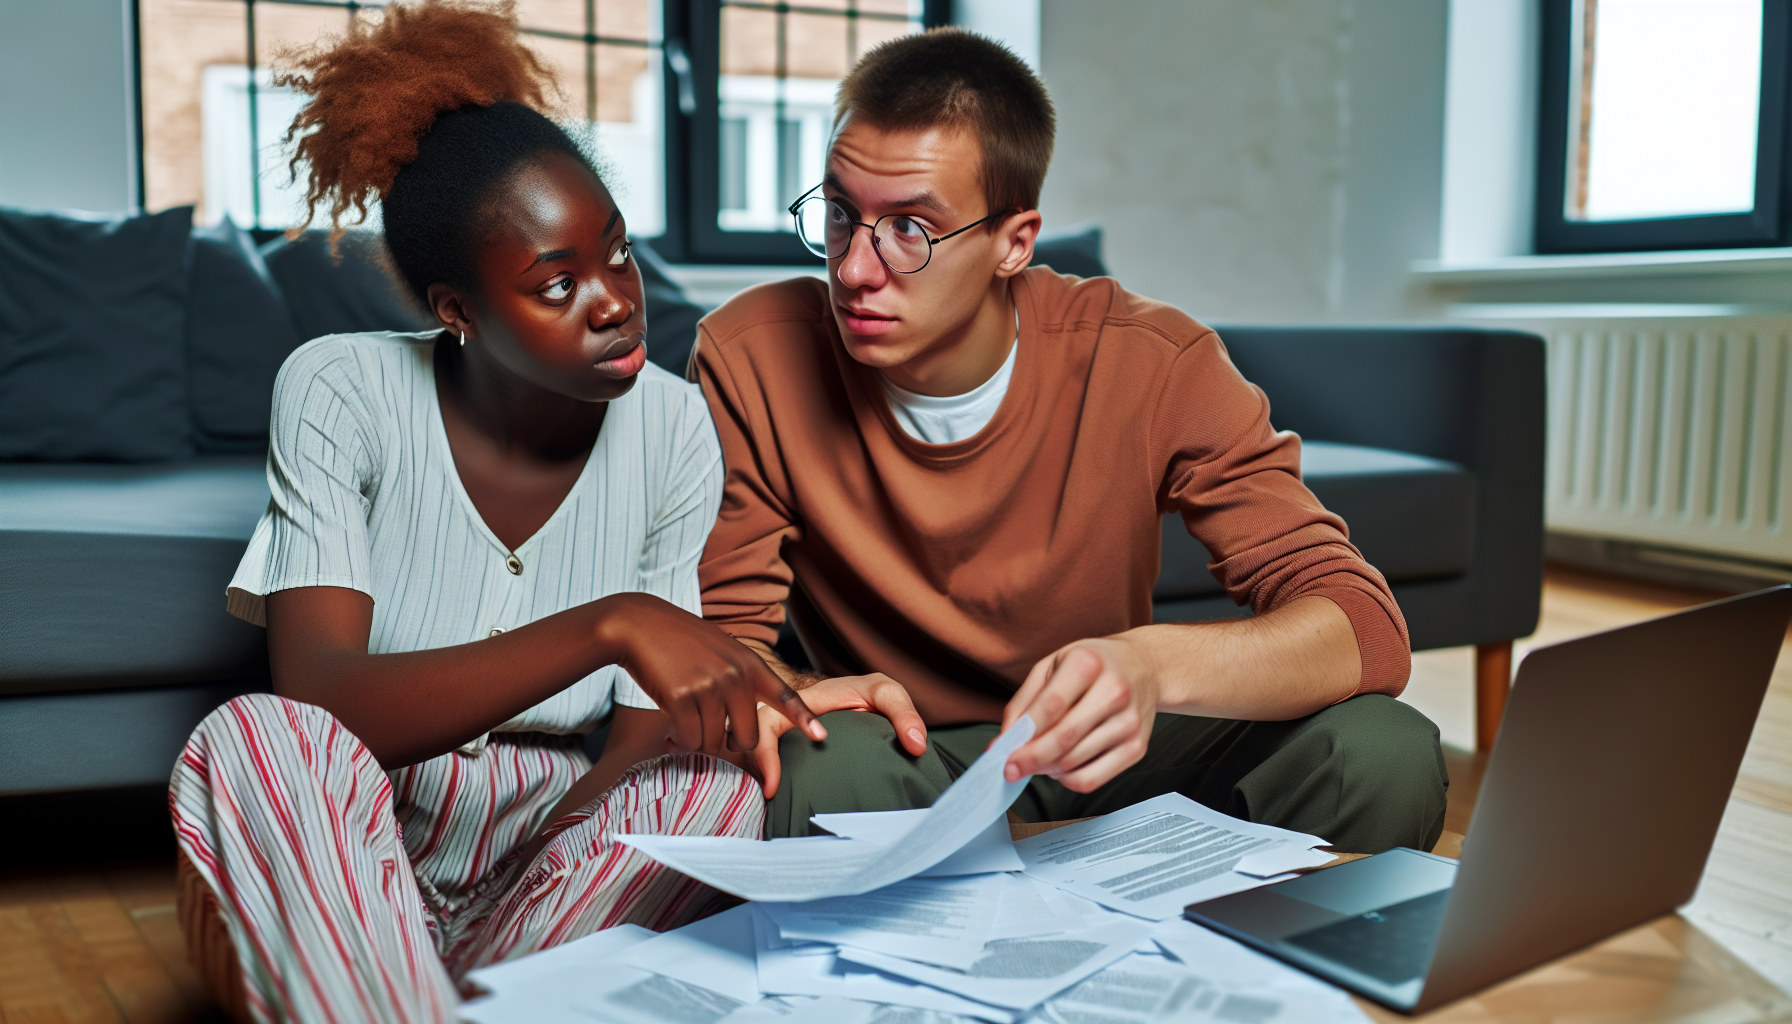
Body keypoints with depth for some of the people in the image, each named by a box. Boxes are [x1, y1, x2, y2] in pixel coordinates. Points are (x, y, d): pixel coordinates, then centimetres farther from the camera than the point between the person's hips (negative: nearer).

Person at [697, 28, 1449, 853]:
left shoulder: (1151, 365, -18)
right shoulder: (753, 358, -17)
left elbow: (1366, 628, -24)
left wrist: (1153, 666, -45)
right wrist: (797, 694, -36)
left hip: (1101, 755, 1)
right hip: (898, 765, 0)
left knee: (1383, 752, -24)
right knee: (826, 770, -36)